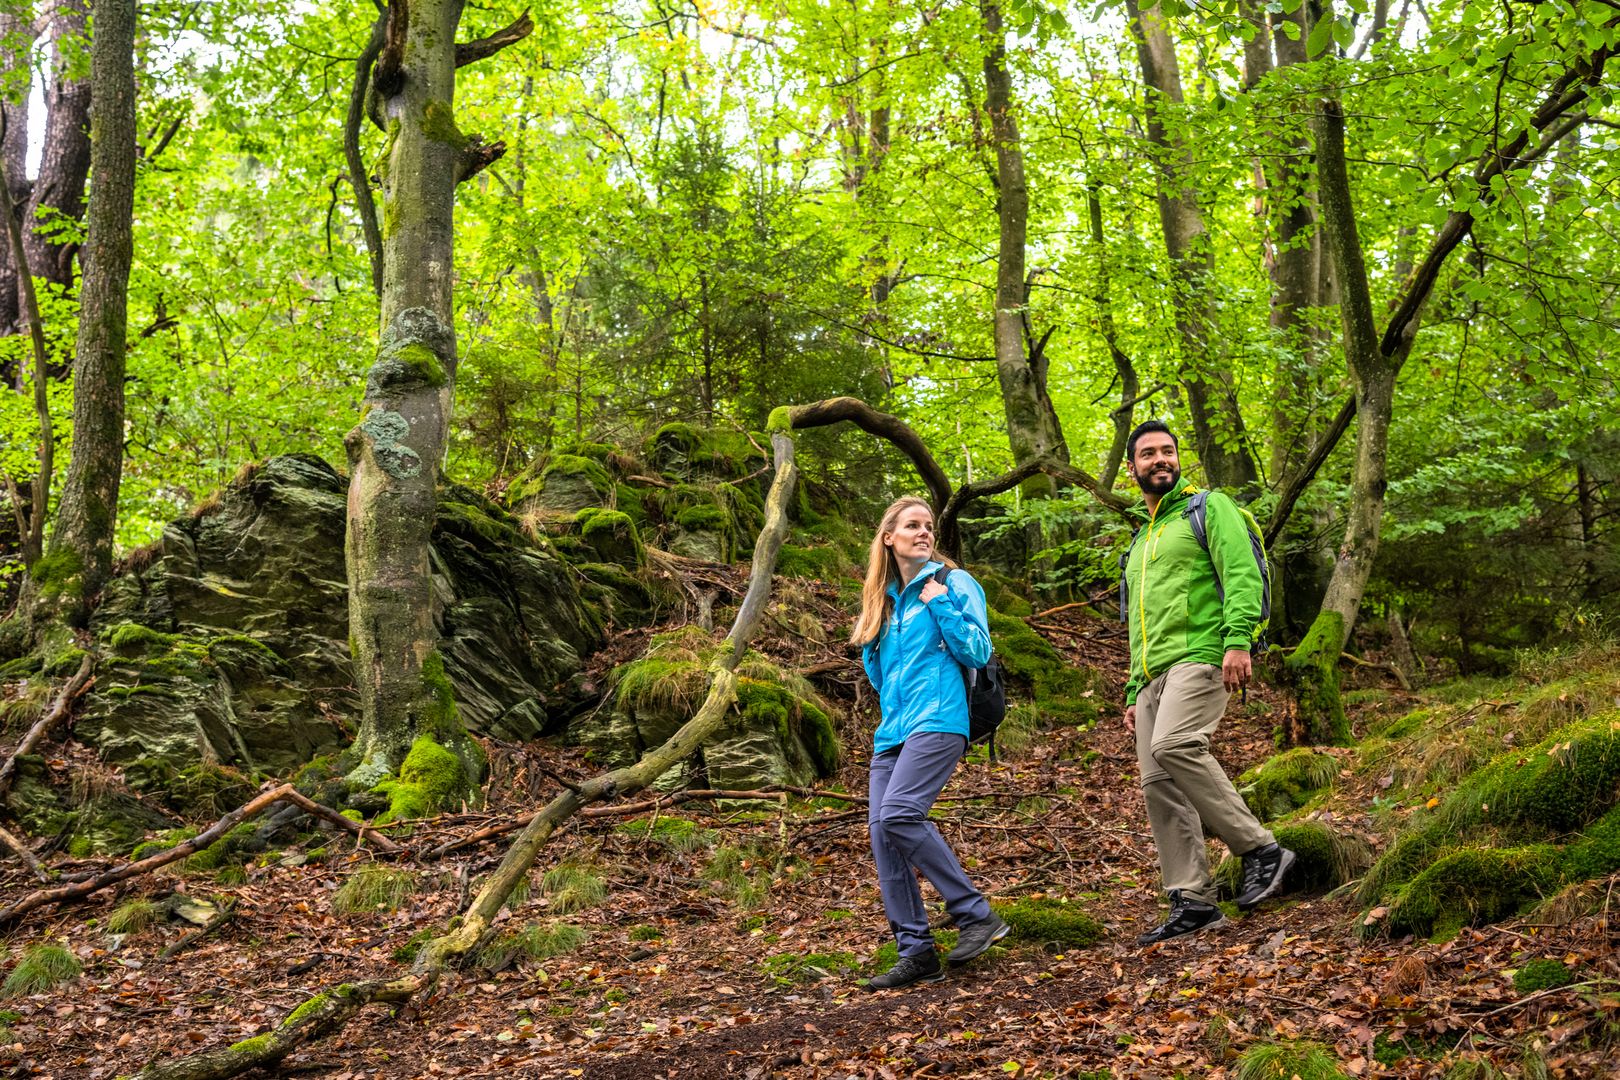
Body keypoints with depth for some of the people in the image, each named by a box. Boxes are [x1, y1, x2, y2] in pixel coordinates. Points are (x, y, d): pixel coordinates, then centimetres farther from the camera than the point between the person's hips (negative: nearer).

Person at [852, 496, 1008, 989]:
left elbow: (978, 652, -4)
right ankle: (916, 952, 2)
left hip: (937, 720, -7)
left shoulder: (954, 583, 5)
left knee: (900, 814, -24)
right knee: (881, 830, -4)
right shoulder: (884, 600, 22)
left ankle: (977, 915, -12)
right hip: (893, 727, 7)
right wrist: (870, 642, 11)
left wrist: (941, 605, -9)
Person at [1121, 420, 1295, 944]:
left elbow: (1242, 573, -9)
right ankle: (1193, 902, 3)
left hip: (1200, 655, -8)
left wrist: (1237, 640, -23)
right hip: (1153, 674, 8)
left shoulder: (1208, 508, 6)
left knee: (1173, 745, -29)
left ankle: (1260, 849, -17)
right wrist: (1133, 693, 23)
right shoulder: (1141, 540, 28)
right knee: (1158, 784, -1)